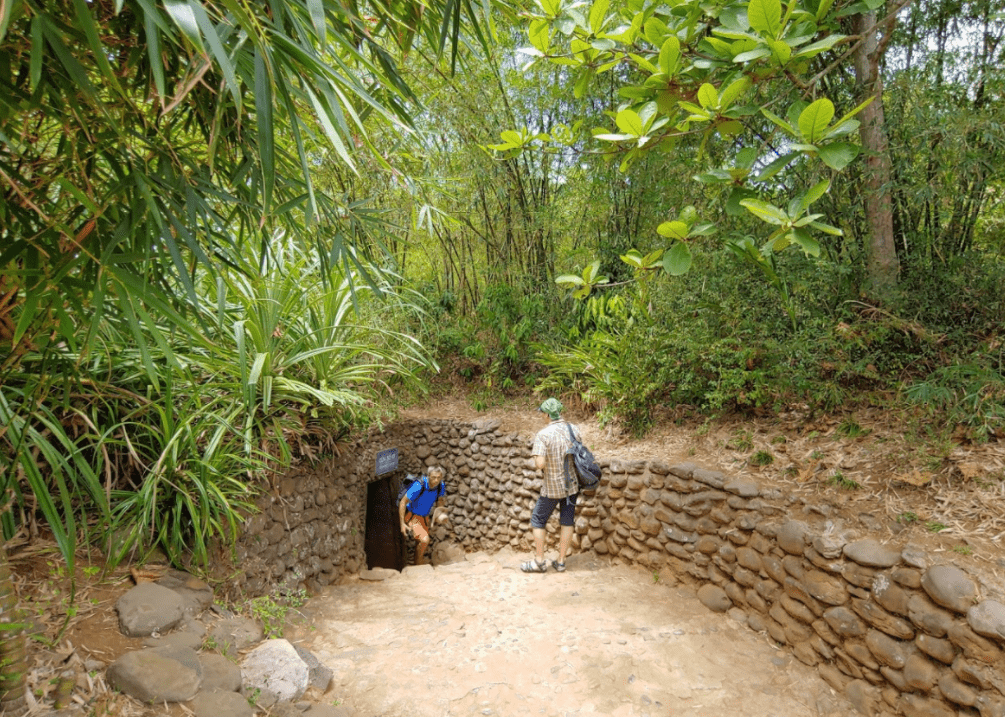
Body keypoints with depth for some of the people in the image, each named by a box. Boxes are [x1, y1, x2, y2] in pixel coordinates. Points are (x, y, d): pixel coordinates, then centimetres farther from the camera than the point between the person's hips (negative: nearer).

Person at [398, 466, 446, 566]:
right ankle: (418, 563, 0)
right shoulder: (419, 486, -33)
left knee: (422, 543, 18)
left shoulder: (441, 486, -14)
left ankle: (417, 563, 40)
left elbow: (440, 498, 11)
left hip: (424, 516, 7)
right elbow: (403, 502, -24)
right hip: (411, 515, -7)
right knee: (424, 540, -23)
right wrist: (402, 523, -25)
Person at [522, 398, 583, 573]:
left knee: (538, 520, 11)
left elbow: (540, 464, -25)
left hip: (552, 487, -5)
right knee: (567, 522, 13)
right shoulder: (573, 429, -3)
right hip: (572, 484, 5)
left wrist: (537, 462, -3)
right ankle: (561, 561, 20)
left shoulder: (543, 434, -19)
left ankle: (539, 561, 16)